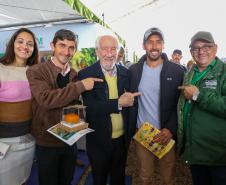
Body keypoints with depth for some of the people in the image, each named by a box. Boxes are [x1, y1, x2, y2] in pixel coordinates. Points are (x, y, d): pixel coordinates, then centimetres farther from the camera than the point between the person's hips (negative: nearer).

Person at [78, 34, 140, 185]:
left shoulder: (125, 73, -2)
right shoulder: (86, 74, -14)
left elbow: (131, 99, 5)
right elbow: (90, 107, -23)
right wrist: (119, 103, -28)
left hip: (122, 139, 3)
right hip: (99, 140, -3)